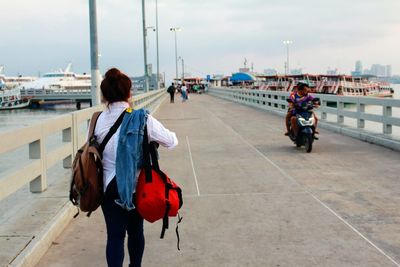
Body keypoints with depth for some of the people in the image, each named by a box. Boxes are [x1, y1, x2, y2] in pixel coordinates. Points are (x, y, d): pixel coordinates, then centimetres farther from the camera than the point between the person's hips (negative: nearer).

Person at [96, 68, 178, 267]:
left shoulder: (99, 121, -8)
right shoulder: (143, 120, -14)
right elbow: (172, 141, -6)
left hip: (109, 186, 1)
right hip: (136, 186, 0)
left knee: (114, 235, 6)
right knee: (136, 231, 19)